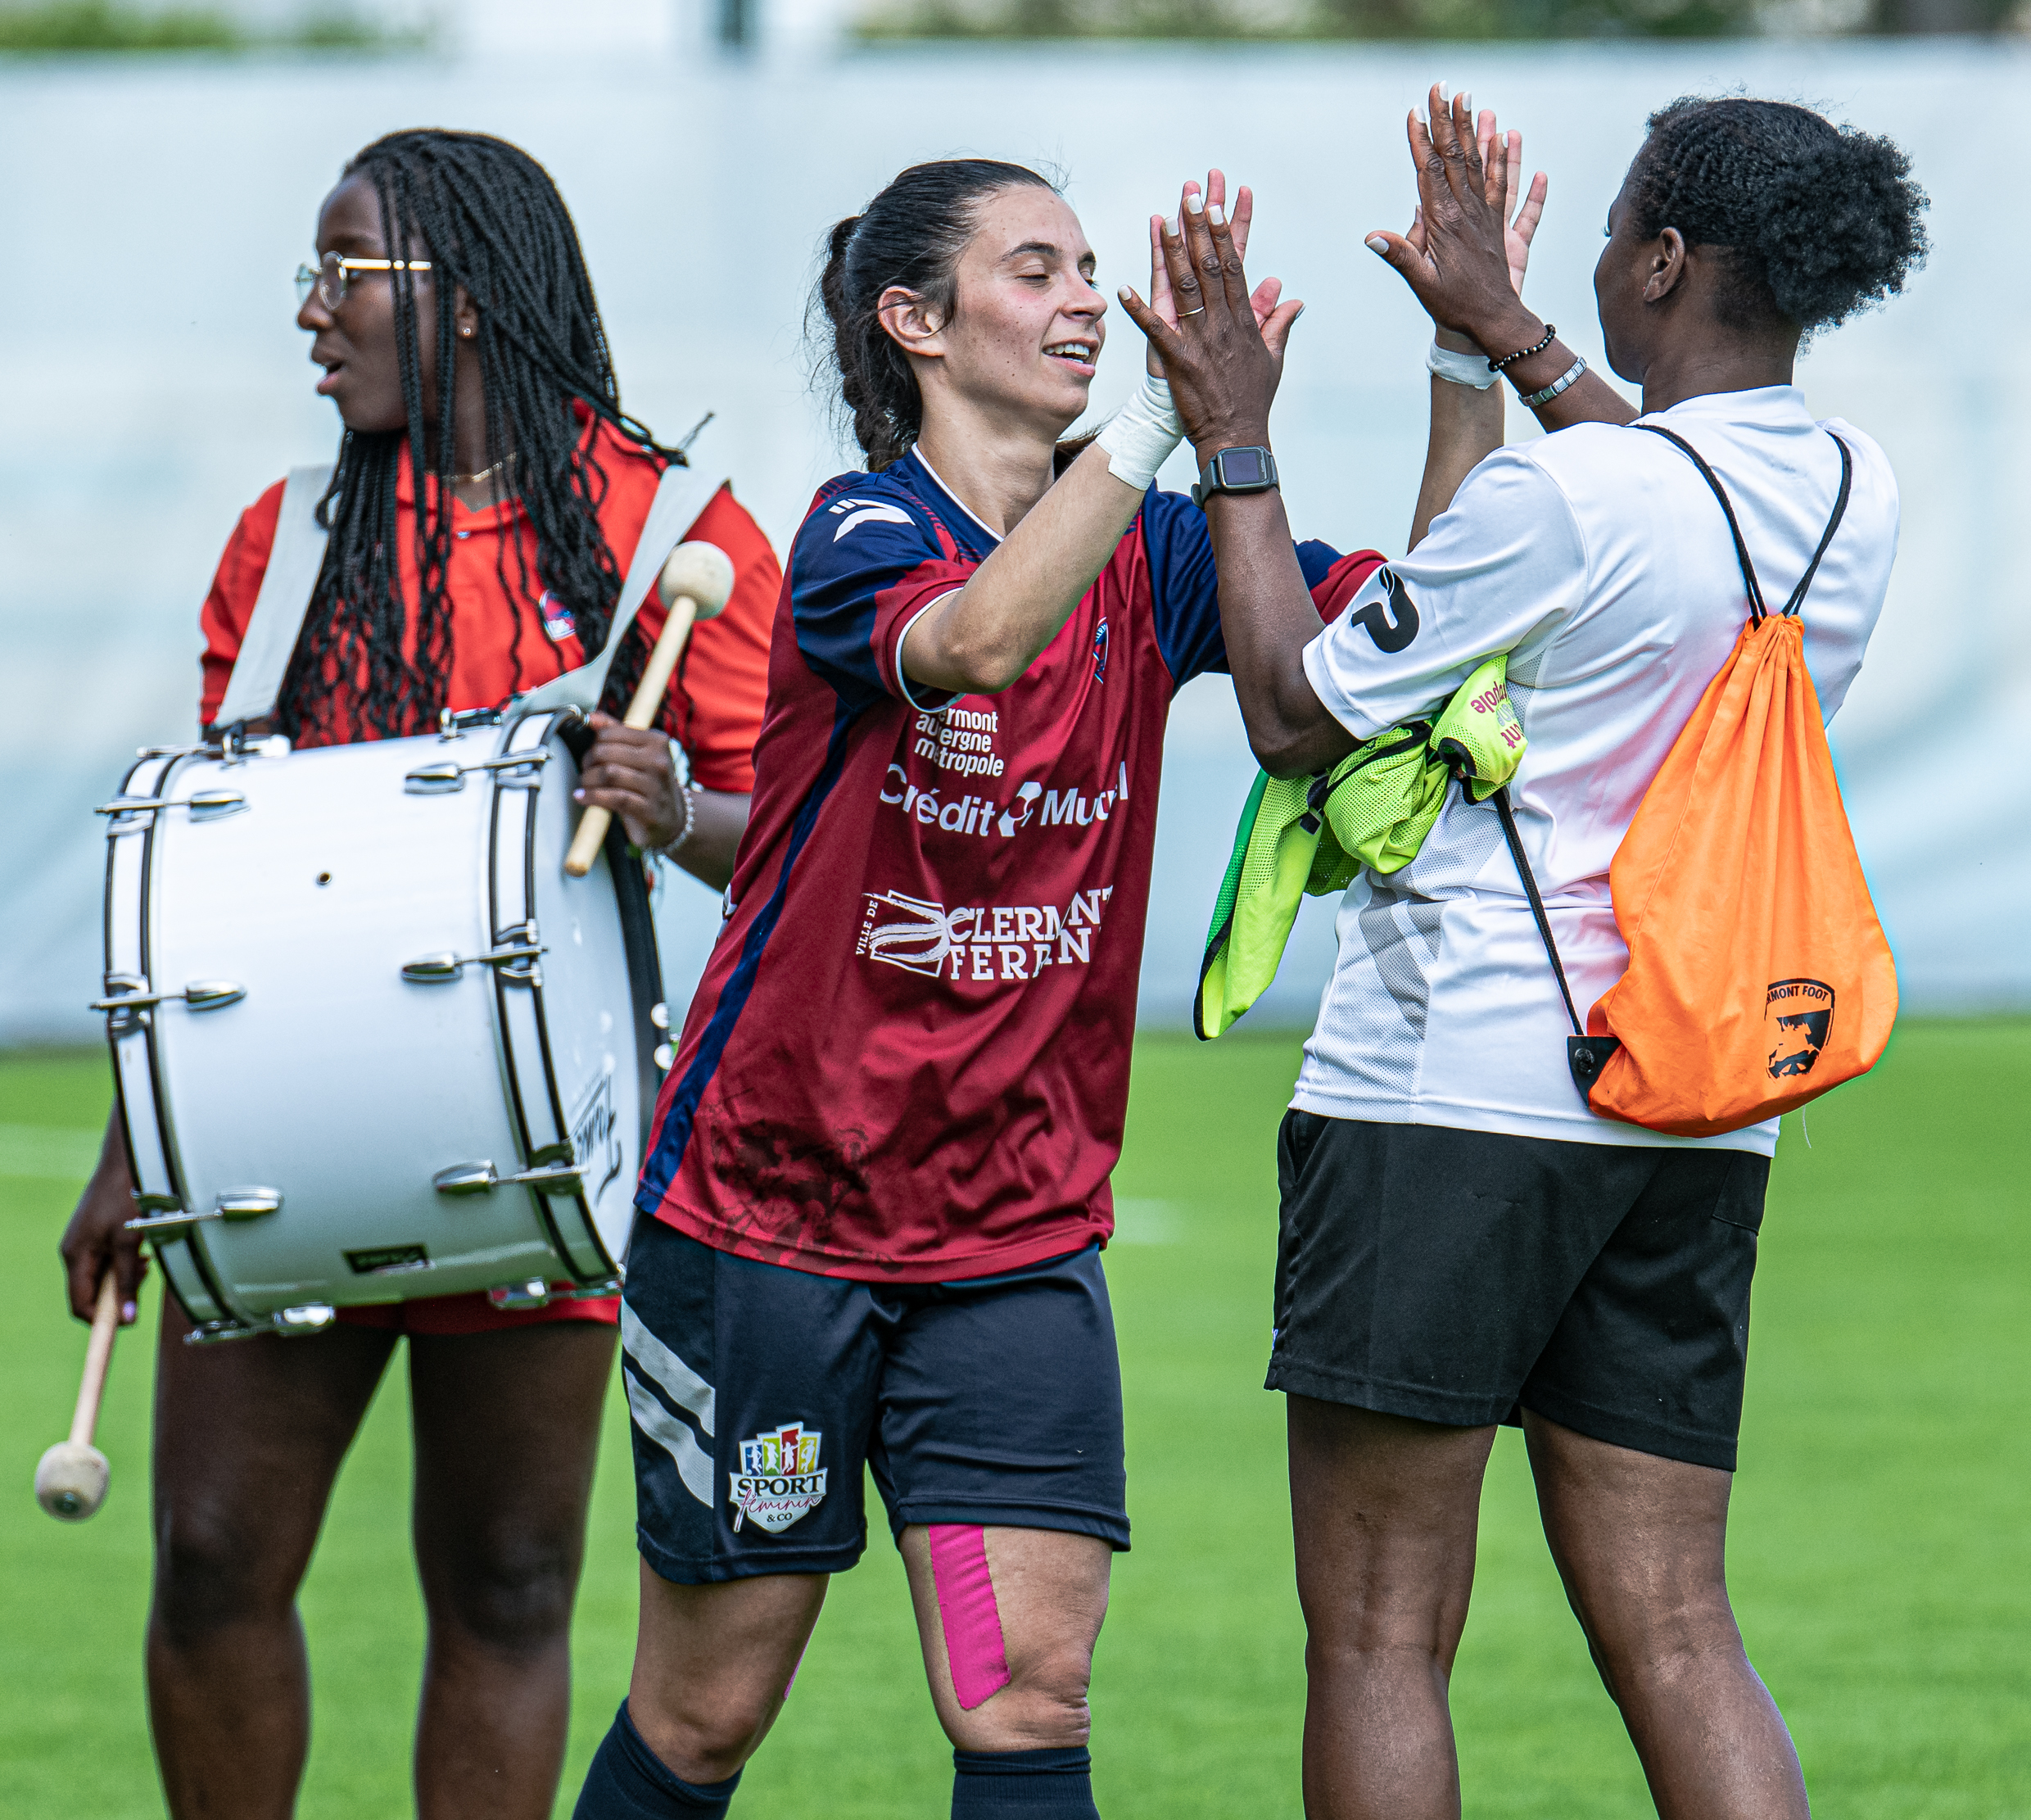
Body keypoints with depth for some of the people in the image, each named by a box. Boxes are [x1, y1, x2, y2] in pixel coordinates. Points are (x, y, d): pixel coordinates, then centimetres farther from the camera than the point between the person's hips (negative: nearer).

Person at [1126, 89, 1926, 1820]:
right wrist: (1507, 334, 36)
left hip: (1449, 1085, -7)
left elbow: (1295, 711, -5)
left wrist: (1237, 441, 4)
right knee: (1674, 1631, 6)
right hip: (1701, 1115, 7)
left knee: (1380, 1636, 0)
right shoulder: (1850, 492, 5)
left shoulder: (1560, 495, -16)